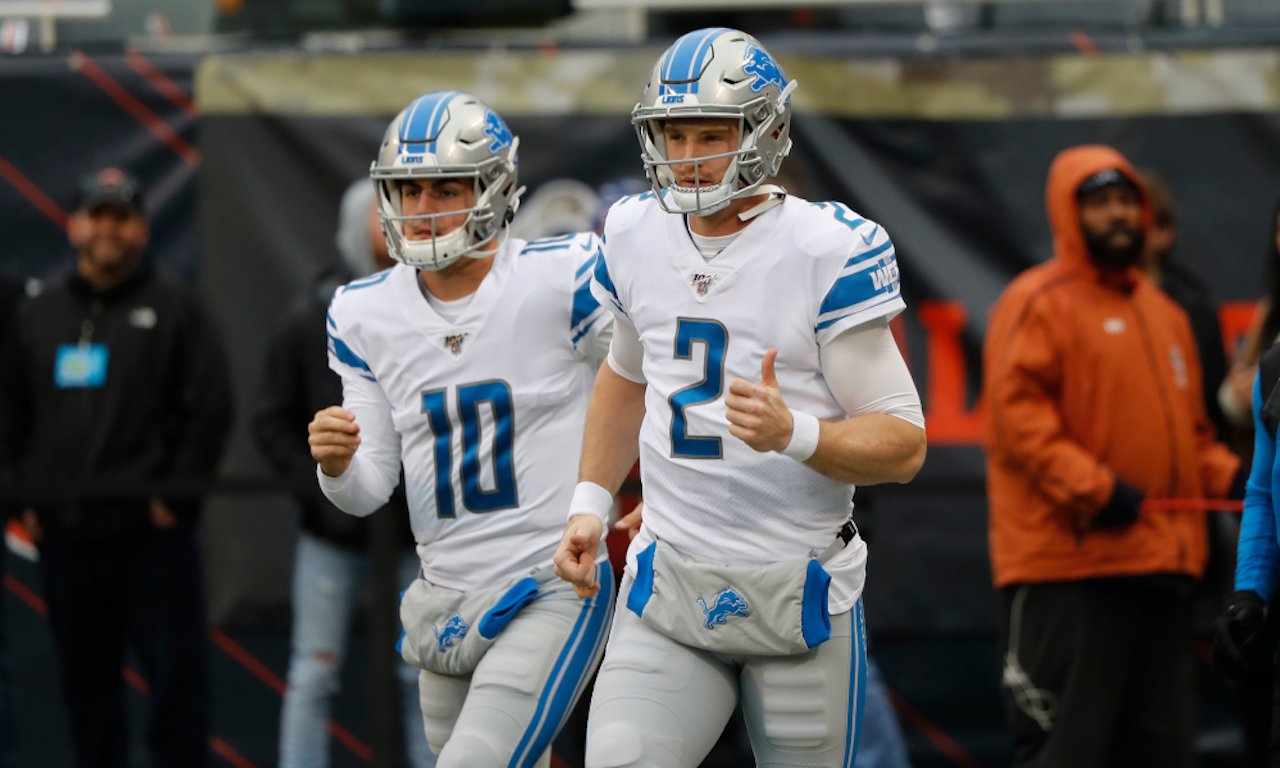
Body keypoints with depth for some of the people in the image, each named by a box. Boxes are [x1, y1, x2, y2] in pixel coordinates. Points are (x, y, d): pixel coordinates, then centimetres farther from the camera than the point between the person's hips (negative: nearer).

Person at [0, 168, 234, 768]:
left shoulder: (174, 308, 0)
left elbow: (210, 409, -4)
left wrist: (176, 494, -9)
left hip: (151, 532, -4)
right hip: (63, 533, 4)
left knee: (175, 678, -4)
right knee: (86, 686, 10)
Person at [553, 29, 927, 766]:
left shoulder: (827, 251, -13)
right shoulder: (638, 236, 4)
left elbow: (904, 443, -13)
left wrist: (793, 434, -30)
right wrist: (591, 504, 17)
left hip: (797, 590, -4)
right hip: (669, 586, 4)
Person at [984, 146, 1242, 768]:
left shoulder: (1163, 313, 21)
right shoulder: (1040, 301, -3)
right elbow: (1016, 410, -13)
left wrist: (1231, 478, 8)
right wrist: (1091, 487, -21)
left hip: (1162, 569, 8)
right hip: (1068, 569, -8)